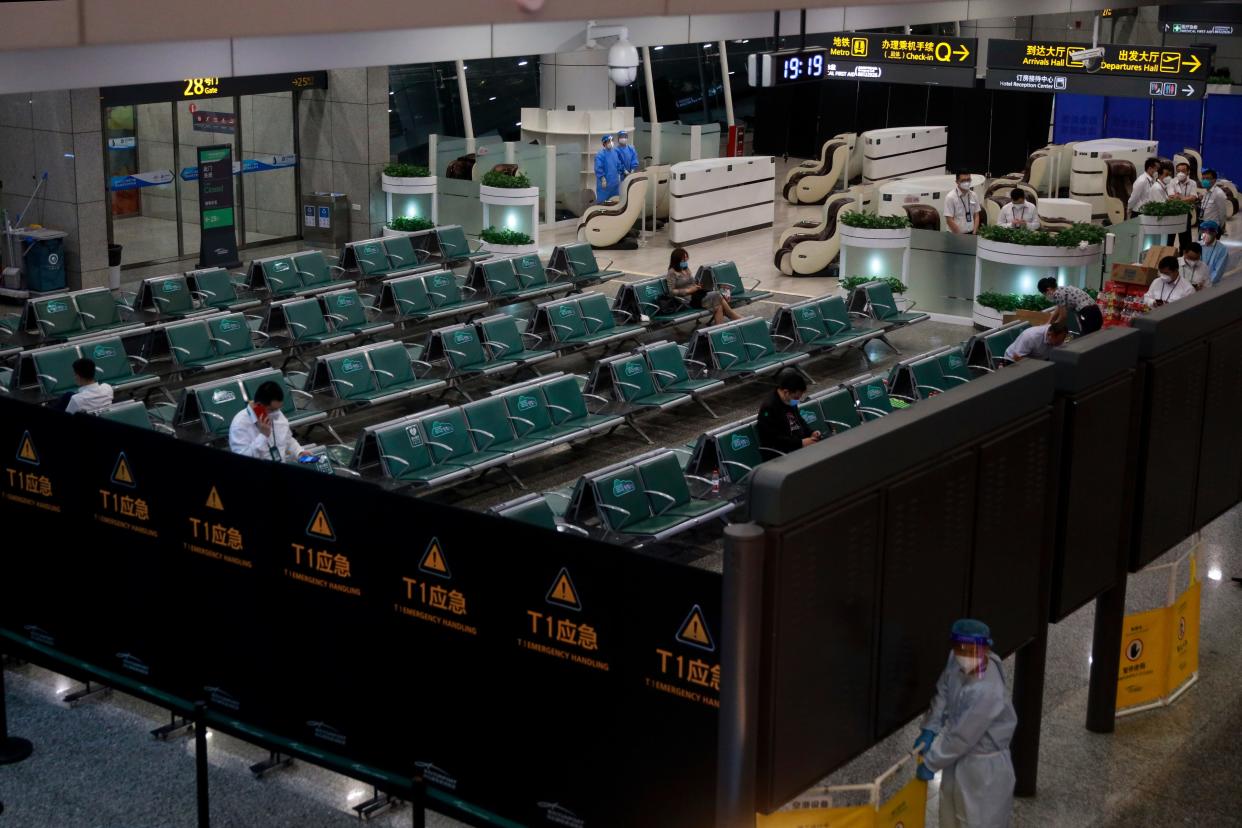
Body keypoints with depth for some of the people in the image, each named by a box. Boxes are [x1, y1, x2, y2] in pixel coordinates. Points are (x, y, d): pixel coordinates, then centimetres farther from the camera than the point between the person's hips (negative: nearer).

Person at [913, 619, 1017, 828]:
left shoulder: (988, 692, -36)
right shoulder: (958, 662, -14)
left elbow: (961, 737, -28)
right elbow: (943, 691, 7)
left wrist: (931, 764, -17)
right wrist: (930, 728, -1)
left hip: (983, 766, -8)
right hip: (959, 757, 8)